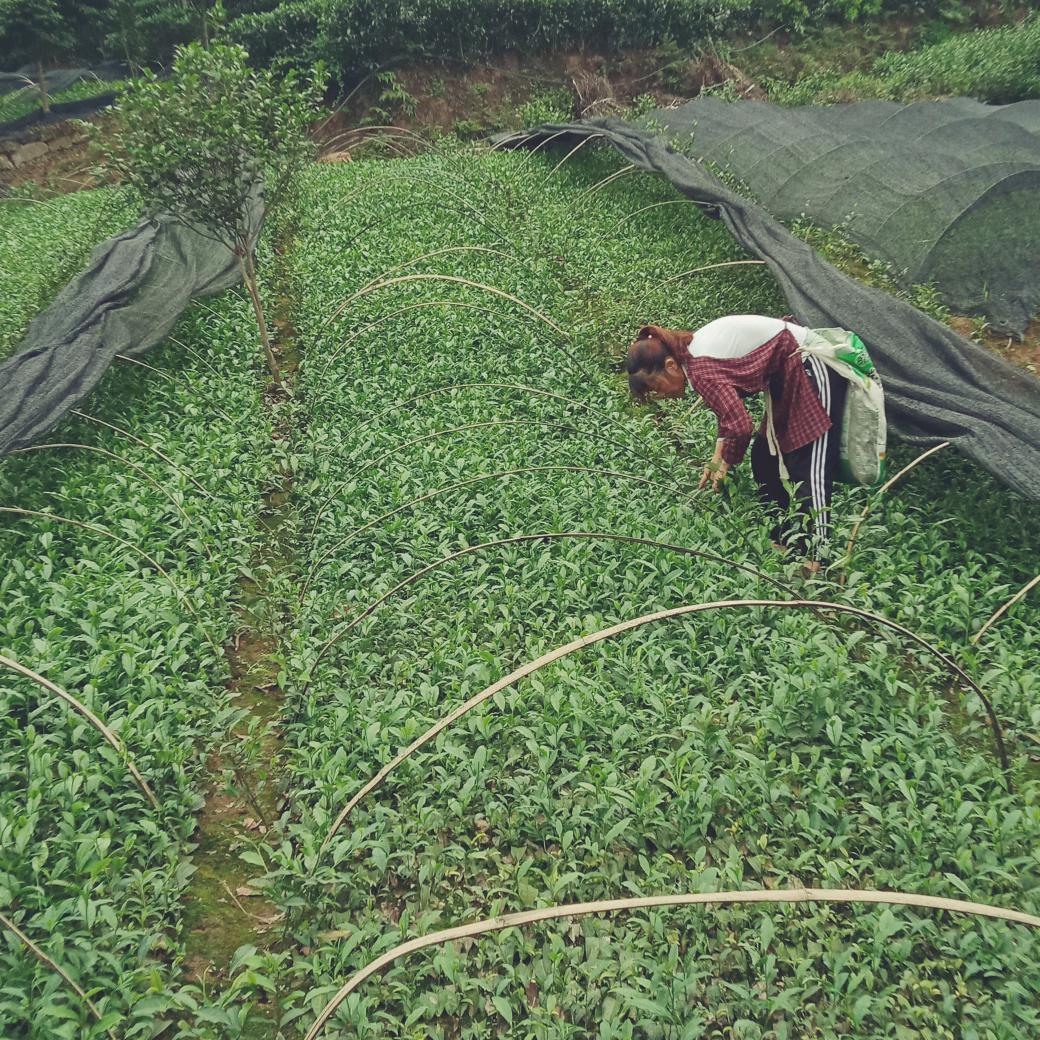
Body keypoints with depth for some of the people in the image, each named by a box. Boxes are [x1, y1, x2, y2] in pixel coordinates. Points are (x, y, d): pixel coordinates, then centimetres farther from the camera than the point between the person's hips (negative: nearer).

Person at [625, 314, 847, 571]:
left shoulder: (701, 369, -26)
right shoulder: (694, 352, 5)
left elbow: (740, 425, -27)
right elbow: (730, 408, 13)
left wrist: (724, 466, -9)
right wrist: (716, 459, 8)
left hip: (812, 368, -10)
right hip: (788, 376, 10)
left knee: (809, 470, -12)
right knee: (765, 458, 12)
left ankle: (815, 556, -10)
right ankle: (784, 540, 18)